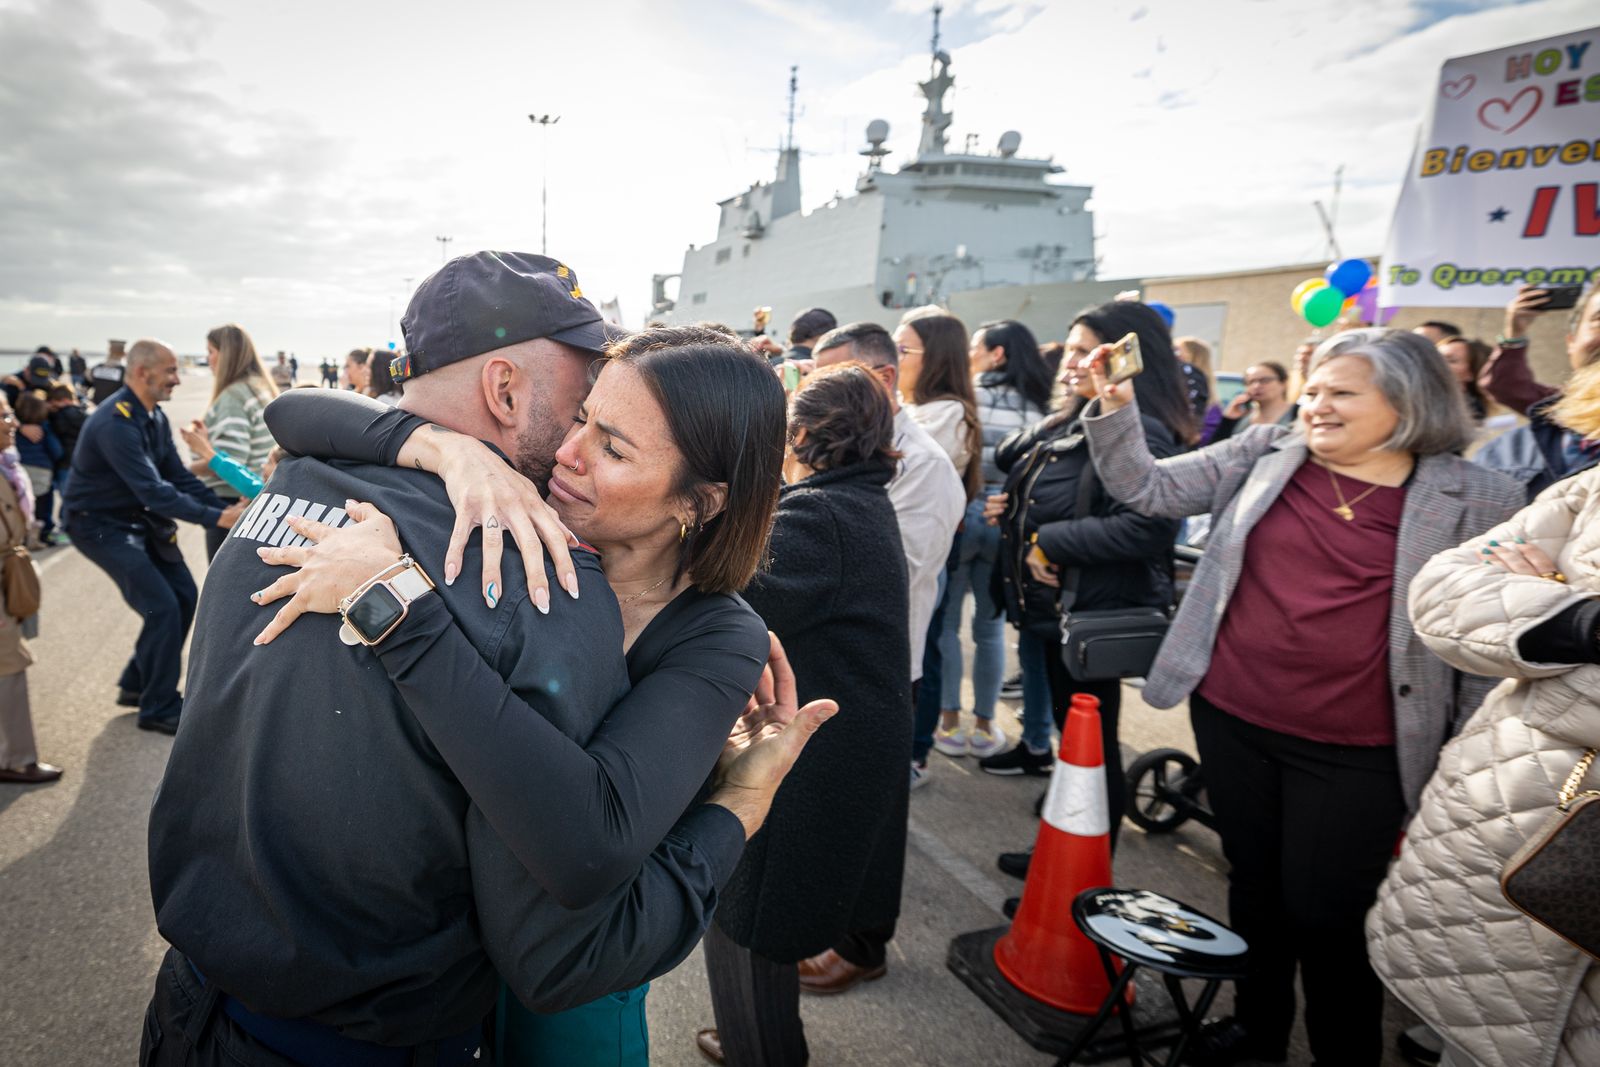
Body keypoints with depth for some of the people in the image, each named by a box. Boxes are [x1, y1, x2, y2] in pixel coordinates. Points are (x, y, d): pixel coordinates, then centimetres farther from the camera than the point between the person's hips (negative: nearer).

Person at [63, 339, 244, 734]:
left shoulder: (155, 416, 1)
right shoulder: (115, 423, -27)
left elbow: (178, 477, 0)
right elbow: (154, 491, -33)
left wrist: (227, 508, -13)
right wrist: (217, 519, -36)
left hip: (140, 519, 9)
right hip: (101, 524, -9)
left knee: (185, 597, 8)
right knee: (162, 607, -12)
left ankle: (137, 684, 25)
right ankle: (159, 709, 3)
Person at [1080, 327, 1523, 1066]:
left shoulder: (1477, 501, -4)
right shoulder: (1262, 456, 1)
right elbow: (1149, 490, 2)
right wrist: (1114, 413, -13)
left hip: (1354, 753, -3)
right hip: (1231, 721, 3)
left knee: (1324, 912, 5)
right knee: (1253, 883, 20)